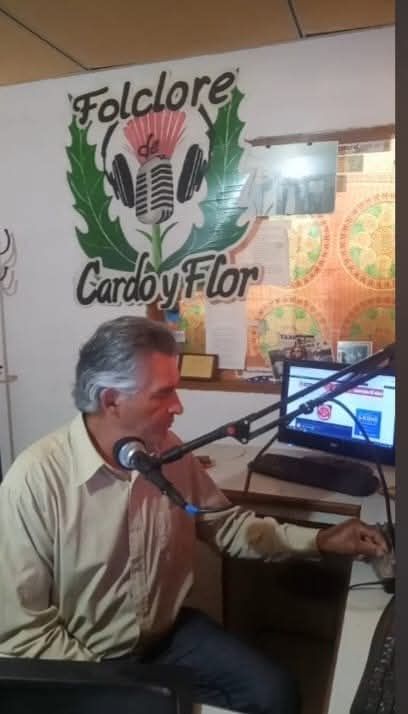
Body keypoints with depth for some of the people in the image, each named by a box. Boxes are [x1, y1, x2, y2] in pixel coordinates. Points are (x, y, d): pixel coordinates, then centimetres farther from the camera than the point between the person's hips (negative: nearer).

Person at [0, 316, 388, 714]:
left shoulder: (169, 451, -8)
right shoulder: (35, 481, -25)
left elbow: (227, 525, 5)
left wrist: (318, 541, -2)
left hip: (168, 633, 5)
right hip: (84, 663, -4)